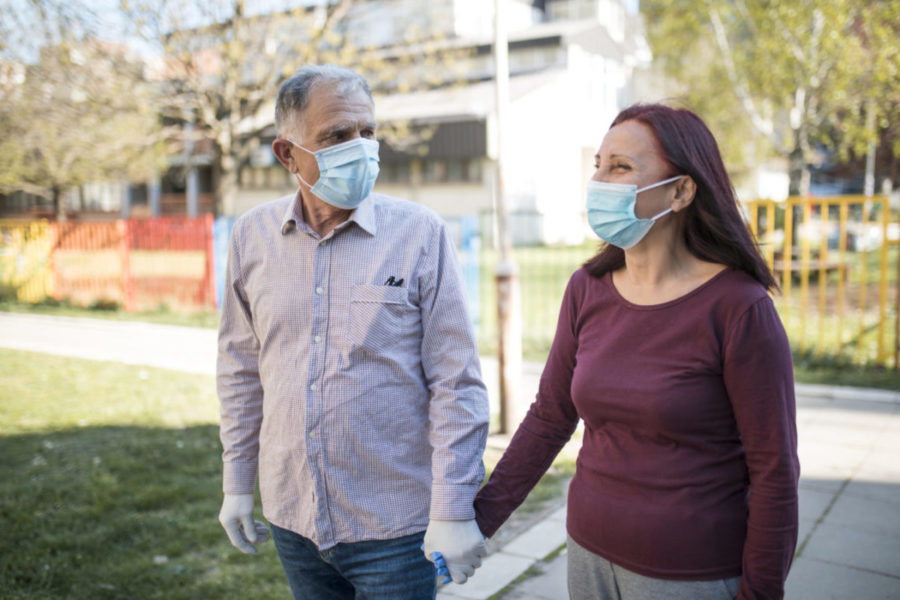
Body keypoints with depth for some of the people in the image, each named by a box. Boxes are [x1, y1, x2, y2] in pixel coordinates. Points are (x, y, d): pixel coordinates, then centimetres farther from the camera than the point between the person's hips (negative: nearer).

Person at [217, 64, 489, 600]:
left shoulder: (421, 233, -11)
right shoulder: (252, 235, -1)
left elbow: (457, 383, -10)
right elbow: (241, 369, 9)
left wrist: (455, 510, -11)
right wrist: (237, 482, 11)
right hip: (293, 519, 4)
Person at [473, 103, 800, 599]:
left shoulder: (738, 307, -17)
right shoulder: (587, 289, -2)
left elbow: (774, 471, -13)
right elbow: (549, 418, 4)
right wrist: (480, 516, 2)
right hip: (589, 554, 5)